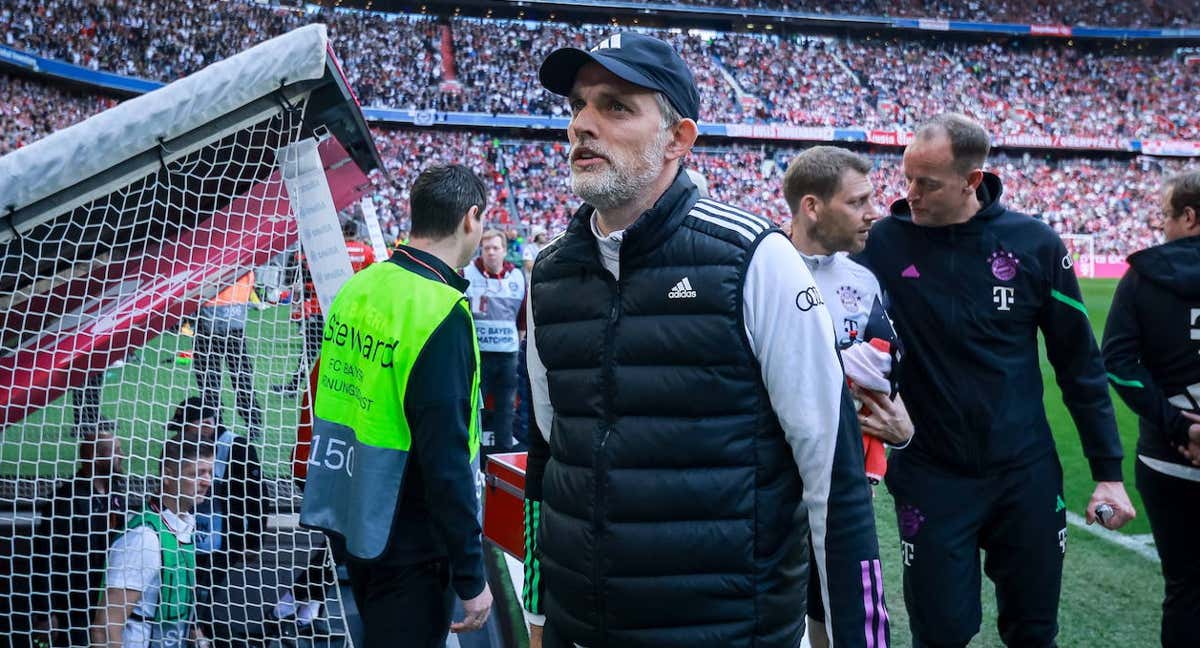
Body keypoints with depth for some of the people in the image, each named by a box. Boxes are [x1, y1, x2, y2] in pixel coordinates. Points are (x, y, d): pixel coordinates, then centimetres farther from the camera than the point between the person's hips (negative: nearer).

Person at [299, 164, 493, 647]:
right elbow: (446, 461, -25)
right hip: (407, 549, -7)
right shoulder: (441, 313, -23)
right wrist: (471, 577, -16)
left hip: (345, 521, 8)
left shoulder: (358, 286, 1)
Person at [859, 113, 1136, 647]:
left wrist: (1108, 470, 3)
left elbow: (1078, 361, 2)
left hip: (1026, 473, 2)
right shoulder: (884, 243, -10)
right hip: (931, 476, -1)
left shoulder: (1034, 243, -6)